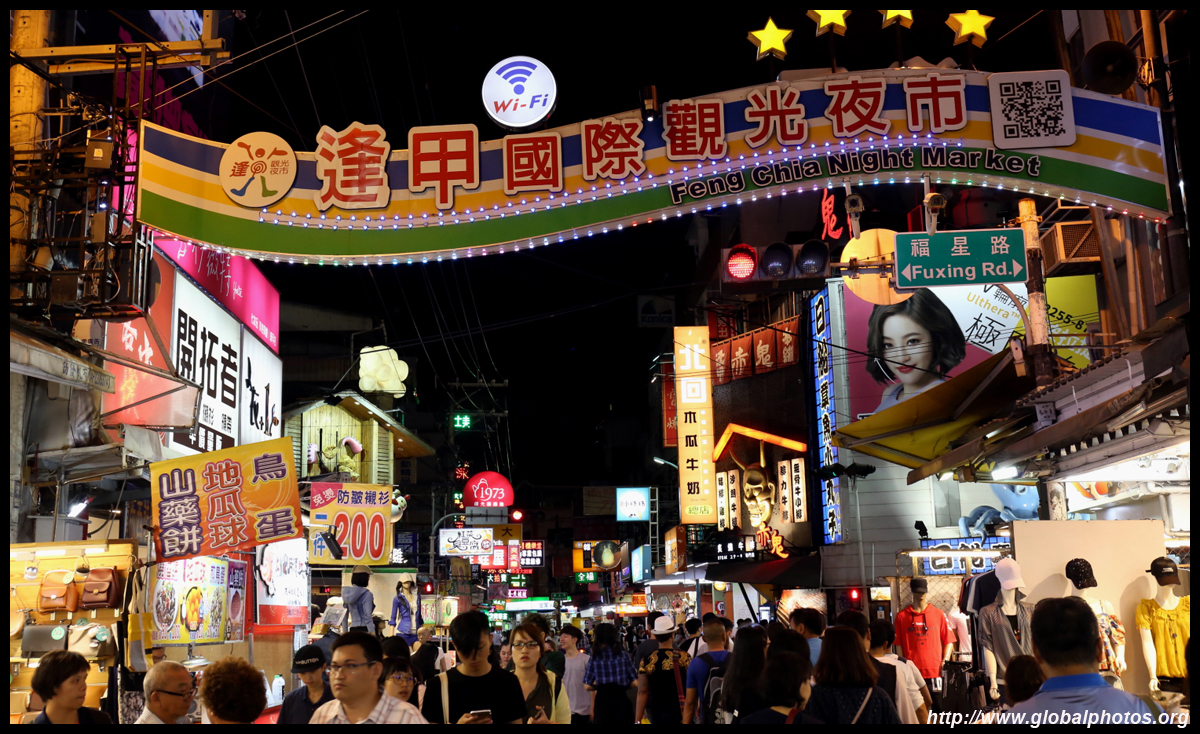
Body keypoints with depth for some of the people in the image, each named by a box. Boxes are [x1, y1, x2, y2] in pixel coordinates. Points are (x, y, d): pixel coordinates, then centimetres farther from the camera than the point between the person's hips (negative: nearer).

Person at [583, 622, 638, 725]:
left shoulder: (594, 658, -3)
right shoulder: (624, 655, -2)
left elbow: (587, 686, -4)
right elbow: (635, 682, -2)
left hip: (602, 701, 0)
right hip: (621, 699, 0)